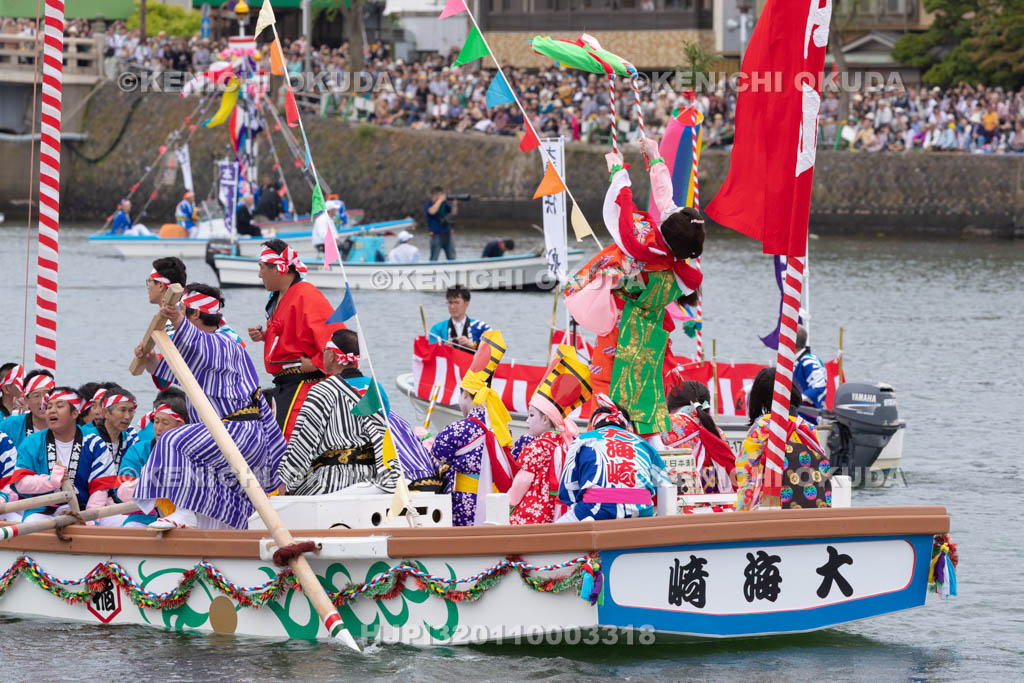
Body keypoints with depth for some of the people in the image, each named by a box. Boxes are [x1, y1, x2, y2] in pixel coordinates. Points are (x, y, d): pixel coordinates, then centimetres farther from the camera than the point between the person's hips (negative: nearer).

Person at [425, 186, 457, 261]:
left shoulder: (444, 203, 8)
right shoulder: (428, 204, -4)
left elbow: (454, 212, 5)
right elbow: (432, 211, -25)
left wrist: (454, 205, -14)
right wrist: (440, 200, -20)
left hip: (447, 234, 5)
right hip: (436, 235, -5)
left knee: (452, 258, 7)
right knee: (434, 259, -4)